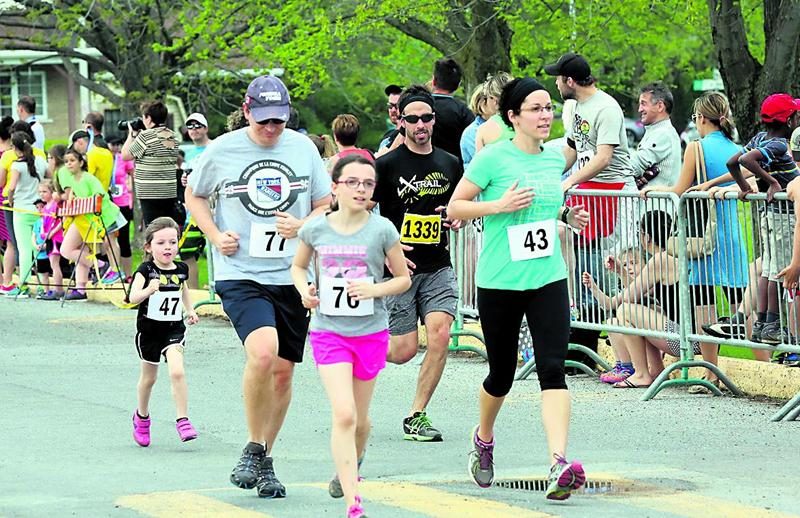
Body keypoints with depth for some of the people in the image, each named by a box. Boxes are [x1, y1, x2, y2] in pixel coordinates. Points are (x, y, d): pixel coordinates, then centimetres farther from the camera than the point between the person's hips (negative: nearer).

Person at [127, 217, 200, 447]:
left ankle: (182, 420, -15)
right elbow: (133, 297, -28)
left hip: (174, 330, 1)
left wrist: (190, 310, 16)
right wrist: (148, 290, -46)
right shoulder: (146, 270, -13)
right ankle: (142, 416, 39)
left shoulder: (181, 270, 0)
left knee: (177, 371, -20)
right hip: (149, 330, -1)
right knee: (148, 377, 15)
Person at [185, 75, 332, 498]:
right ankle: (253, 449, -7)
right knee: (262, 352, -26)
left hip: (292, 275, 3)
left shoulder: (303, 148, 4)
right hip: (241, 274, -3)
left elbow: (325, 205, 13)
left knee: (282, 372, 7)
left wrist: (302, 226, -9)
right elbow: (194, 194, 14)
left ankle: (265, 460, 25)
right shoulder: (221, 151, -2)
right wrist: (216, 236, -1)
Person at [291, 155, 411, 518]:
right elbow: (298, 266, 15)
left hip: (370, 332, 1)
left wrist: (374, 290, -17)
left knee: (359, 418, 13)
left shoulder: (381, 229, -8)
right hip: (329, 332, -1)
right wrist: (305, 290, -6)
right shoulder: (316, 229, -4)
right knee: (344, 414, -15)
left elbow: (403, 278, 2)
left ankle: (349, 468, 46)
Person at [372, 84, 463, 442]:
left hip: (437, 268, 4)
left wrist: (456, 219, 1)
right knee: (404, 351, -4)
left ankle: (416, 416, -2)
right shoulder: (387, 165, -5)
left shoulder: (449, 165, 8)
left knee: (440, 335, -14)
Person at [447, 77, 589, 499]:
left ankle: (559, 465, -22)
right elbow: (454, 207, -5)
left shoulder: (555, 159, 8)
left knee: (552, 369, -13)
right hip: (499, 282, -3)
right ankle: (483, 440, 40)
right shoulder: (493, 158, -8)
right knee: (502, 374, 10)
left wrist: (567, 216, 5)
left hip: (548, 279, 3)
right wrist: (499, 205, -19)